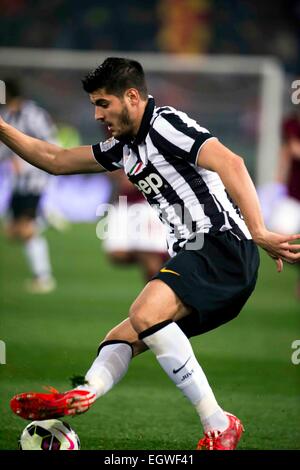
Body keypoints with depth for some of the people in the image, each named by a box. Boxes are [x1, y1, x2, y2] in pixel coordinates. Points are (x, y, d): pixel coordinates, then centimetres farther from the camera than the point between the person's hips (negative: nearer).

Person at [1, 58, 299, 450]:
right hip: (197, 259, 11)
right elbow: (55, 160, 31)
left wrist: (259, 233, -28)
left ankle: (219, 426, -26)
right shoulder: (124, 148, 23)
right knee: (119, 339, 5)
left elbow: (230, 163, -21)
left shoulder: (165, 124, -7)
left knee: (145, 314, -28)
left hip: (222, 244, -11)